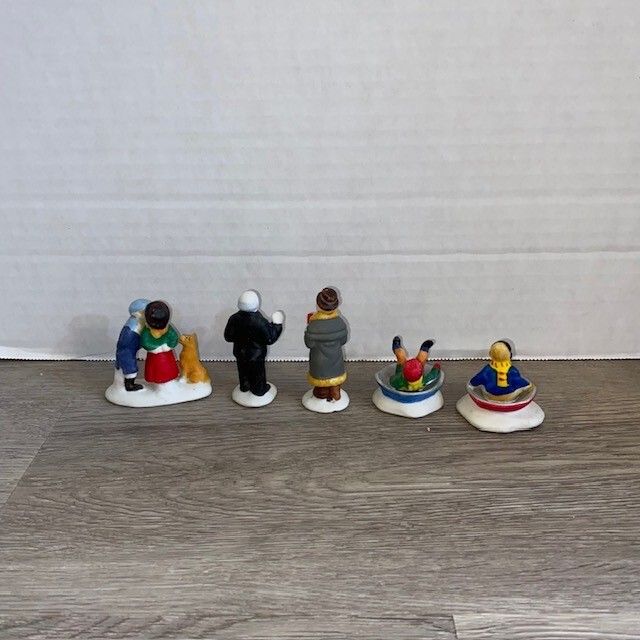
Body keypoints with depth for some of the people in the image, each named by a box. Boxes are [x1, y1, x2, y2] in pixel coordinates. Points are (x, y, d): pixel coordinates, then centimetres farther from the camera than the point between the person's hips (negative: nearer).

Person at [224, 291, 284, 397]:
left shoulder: (234, 319, -18)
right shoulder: (261, 322, -30)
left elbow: (228, 337, -7)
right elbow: (270, 339, -19)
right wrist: (277, 325, -9)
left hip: (240, 353, 4)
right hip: (256, 355, -4)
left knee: (243, 372, 27)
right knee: (257, 373, 20)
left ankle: (244, 386, 48)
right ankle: (259, 390, 39)